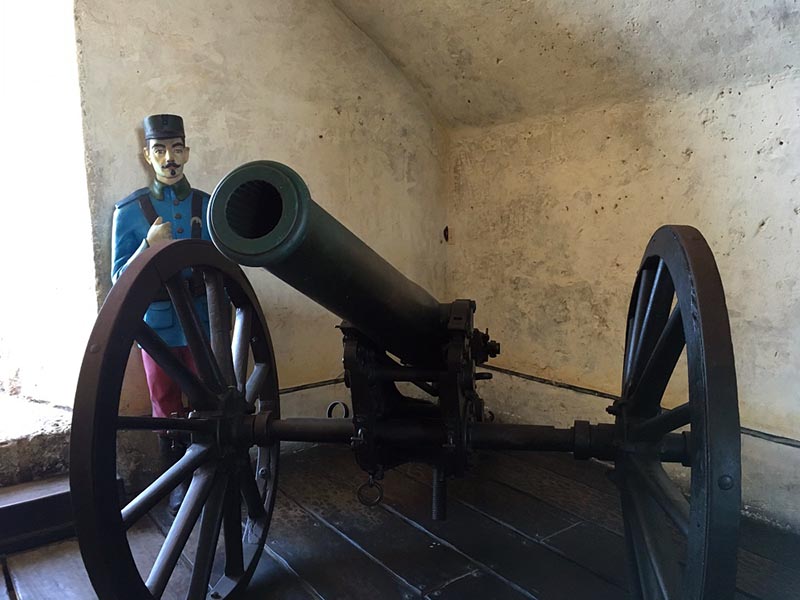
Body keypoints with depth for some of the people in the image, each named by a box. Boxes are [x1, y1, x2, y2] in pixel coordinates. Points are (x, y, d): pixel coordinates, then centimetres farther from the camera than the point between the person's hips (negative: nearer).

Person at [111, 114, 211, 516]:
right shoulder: (129, 211, -4)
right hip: (158, 328, -1)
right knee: (168, 413, 12)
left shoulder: (208, 206, 1)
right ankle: (178, 485, 29)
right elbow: (119, 279, -4)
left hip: (203, 326, 1)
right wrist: (148, 245, -21)